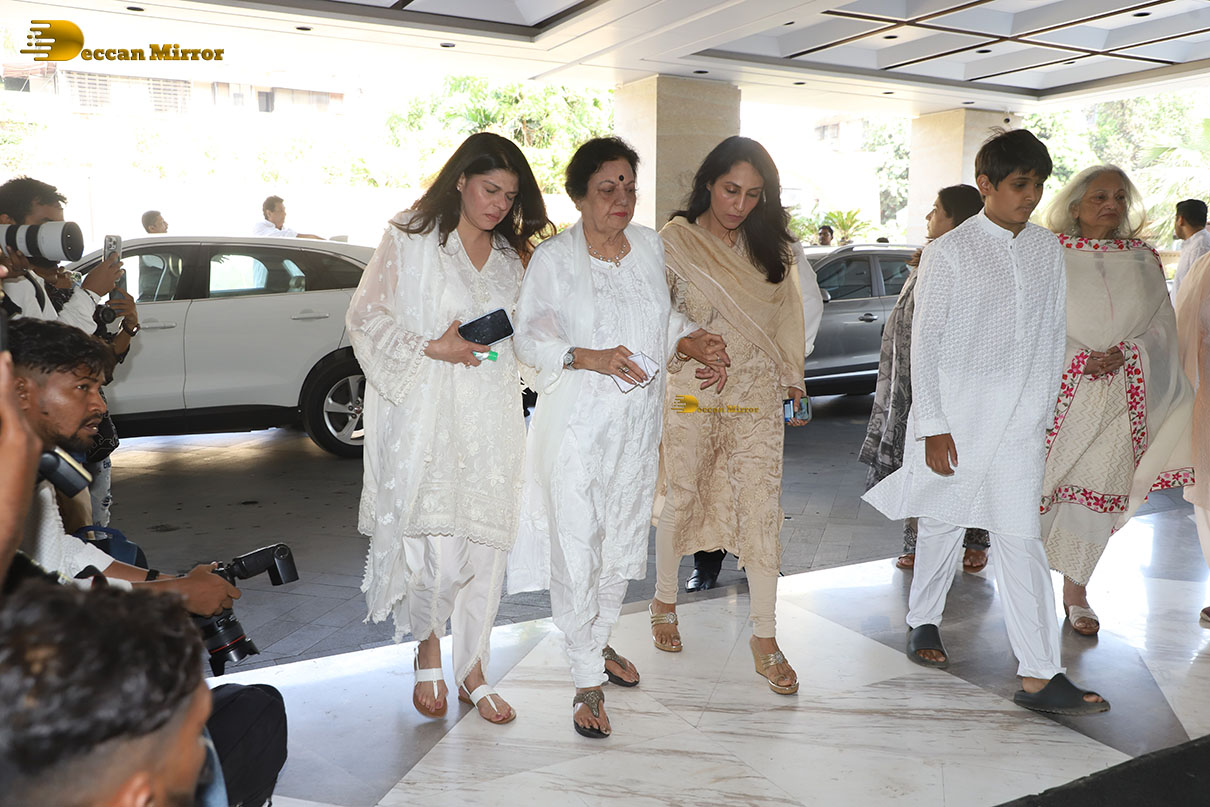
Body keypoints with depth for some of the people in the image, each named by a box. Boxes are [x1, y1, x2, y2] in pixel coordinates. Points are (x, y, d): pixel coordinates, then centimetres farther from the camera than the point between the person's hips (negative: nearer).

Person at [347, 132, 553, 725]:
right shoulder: (410, 240, 0)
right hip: (424, 415, -4)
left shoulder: (510, 257, 15)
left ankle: (471, 670, 21)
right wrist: (432, 348, -14)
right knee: (433, 544, -7)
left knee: (484, 540, 5)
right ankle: (427, 652, 21)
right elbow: (366, 317, -2)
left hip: (491, 417, 5)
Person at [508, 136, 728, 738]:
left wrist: (696, 341, -2)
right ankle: (587, 681, 12)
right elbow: (528, 339, -6)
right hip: (576, 424, -5)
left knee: (623, 541, 15)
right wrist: (590, 358, -20)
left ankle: (598, 642, 38)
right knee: (576, 550, -3)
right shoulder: (553, 259, -7)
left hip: (638, 423, 5)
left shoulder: (649, 247, 6)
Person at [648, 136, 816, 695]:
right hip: (691, 390, -2)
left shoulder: (769, 247, 9)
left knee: (762, 504, -2)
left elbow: (789, 314, 16)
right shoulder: (674, 240, -2)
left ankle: (765, 636, 6)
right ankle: (665, 600, 32)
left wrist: (791, 377, 13)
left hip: (757, 392, 3)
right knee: (682, 496, 8)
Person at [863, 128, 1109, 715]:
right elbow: (924, 341, -6)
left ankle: (1040, 677, 1)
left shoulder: (1048, 251, 10)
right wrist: (932, 424, -10)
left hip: (1018, 418, 3)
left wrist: (1046, 413, 12)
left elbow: (1053, 337, 15)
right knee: (944, 522, 10)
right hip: (956, 414, -3)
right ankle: (923, 620, 34)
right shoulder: (949, 252, -4)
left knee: (1020, 538, -1)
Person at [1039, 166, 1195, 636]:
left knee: (1097, 488, 3)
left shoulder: (1142, 258, 11)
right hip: (1060, 392, -3)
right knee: (1041, 484, -2)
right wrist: (1078, 359, -16)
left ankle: (1075, 588, 16)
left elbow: (1163, 322, 8)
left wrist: (1126, 353, -10)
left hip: (1119, 395, 3)